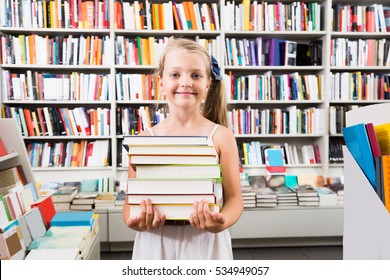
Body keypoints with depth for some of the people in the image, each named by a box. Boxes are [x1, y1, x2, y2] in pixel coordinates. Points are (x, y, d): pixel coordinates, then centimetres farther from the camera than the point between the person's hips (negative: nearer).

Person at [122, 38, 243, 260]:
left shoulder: (221, 136, -6)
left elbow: (234, 197, -5)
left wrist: (221, 222, -23)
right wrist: (135, 221, -19)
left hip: (206, 244, -1)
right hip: (156, 243, 1)